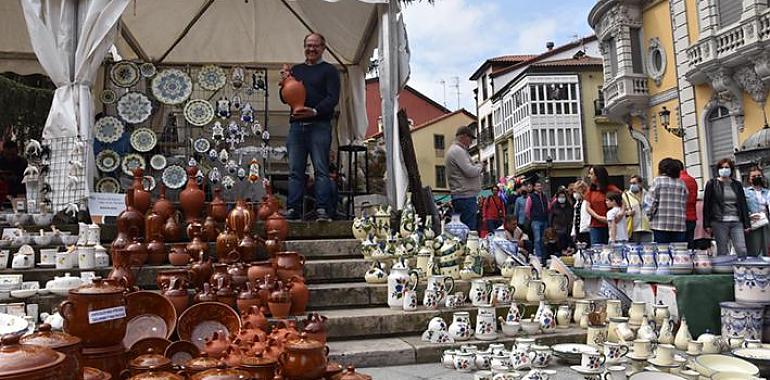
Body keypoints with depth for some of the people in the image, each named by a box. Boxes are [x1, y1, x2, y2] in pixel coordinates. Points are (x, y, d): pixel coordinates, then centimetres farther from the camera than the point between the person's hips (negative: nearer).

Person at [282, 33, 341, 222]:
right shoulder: (296, 70, 22)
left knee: (321, 169, -7)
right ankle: (293, 210, 4)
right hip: (296, 125, 5)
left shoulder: (329, 70, 8)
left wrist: (315, 111, -20)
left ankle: (322, 210, -8)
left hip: (319, 125, -4)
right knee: (295, 171, 2)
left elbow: (333, 98, -5)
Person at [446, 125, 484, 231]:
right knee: (469, 230, -12)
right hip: (465, 197, -11)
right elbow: (470, 171, -19)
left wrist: (479, 167, 13)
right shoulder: (457, 150, -10)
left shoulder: (456, 150, 23)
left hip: (463, 197, 11)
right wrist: (480, 166, 0)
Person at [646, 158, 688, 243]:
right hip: (679, 226, 3)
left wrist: (650, 216, 5)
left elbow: (651, 202, -6)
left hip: (661, 225, -3)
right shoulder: (682, 183, 8)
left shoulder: (658, 181, -2)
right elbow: (684, 204, 8)